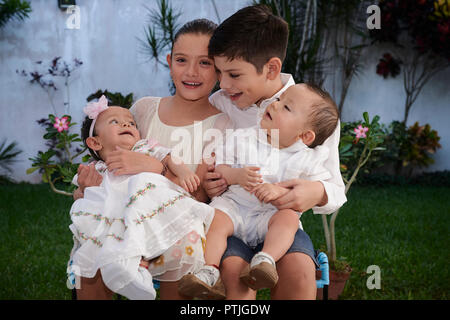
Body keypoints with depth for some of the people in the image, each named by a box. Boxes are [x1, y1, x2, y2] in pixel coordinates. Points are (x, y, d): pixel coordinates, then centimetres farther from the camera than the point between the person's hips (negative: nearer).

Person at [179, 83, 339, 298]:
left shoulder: (307, 159, -1)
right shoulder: (243, 139, 3)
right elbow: (217, 169, 4)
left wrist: (280, 191, -23)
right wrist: (236, 175, -18)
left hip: (270, 214, 0)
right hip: (233, 205, 1)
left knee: (289, 217, -29)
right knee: (215, 219, -27)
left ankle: (266, 260, -44)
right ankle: (209, 269, -33)